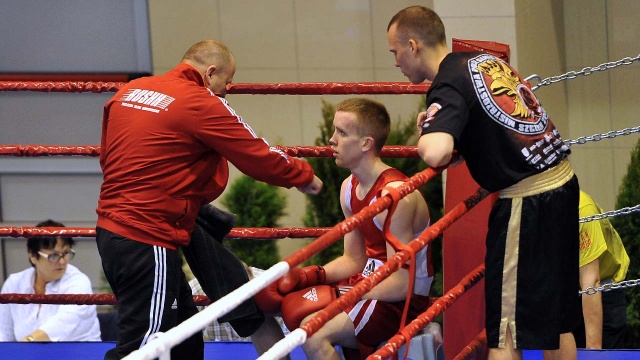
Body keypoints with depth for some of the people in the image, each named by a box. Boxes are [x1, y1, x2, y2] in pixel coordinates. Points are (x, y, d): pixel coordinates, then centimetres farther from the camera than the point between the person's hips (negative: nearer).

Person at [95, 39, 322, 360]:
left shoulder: (129, 91, 12)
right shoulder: (199, 103, -11)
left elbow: (107, 157, 23)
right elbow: (257, 157, -6)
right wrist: (304, 177, 10)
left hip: (112, 229, 9)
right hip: (147, 240, -9)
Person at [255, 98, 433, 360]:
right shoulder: (350, 188, 6)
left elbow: (402, 284, -24)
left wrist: (336, 297, -19)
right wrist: (309, 276, -4)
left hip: (404, 301, -9)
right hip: (370, 284, 9)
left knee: (314, 331, -26)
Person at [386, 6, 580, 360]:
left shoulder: (448, 88, -14)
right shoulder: (488, 60, 12)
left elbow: (436, 154, -32)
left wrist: (424, 134, -9)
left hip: (525, 203, -9)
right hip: (563, 183, 9)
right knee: (555, 322, 17)